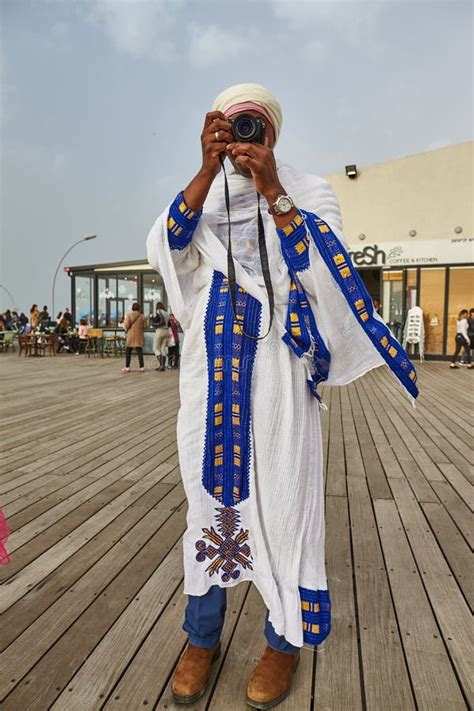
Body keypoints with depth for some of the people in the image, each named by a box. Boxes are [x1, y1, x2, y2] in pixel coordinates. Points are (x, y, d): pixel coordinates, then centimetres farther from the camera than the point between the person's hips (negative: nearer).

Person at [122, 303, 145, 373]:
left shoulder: (129, 316, -6)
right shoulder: (142, 316, 0)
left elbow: (126, 326, -11)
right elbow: (144, 326, 1)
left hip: (131, 336, -2)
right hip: (139, 336, 2)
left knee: (128, 351, 6)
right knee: (139, 351, 5)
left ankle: (127, 367, 5)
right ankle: (141, 367, 3)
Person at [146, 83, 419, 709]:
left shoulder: (309, 192, 6)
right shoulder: (206, 193, 13)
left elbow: (323, 272, -11)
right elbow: (165, 250, -7)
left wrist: (272, 191, -15)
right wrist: (208, 170, -13)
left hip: (279, 363, -2)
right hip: (213, 364, 3)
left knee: (283, 490, 0)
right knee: (211, 485, 8)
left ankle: (285, 638, 23)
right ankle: (203, 635, 26)